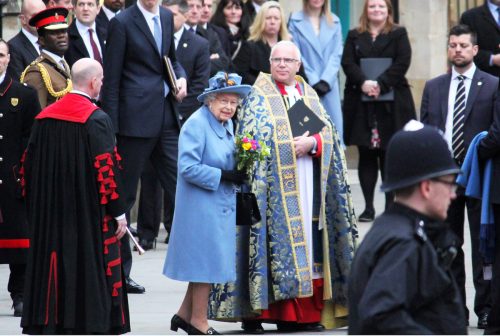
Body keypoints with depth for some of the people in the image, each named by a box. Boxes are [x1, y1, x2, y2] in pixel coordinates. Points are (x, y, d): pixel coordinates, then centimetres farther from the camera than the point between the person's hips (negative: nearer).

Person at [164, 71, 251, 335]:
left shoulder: (227, 124, 11)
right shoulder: (196, 125, -17)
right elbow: (188, 168, -22)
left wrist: (239, 173, 1)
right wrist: (223, 176, -22)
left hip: (221, 205, 9)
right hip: (201, 205, -9)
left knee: (207, 262, 15)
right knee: (206, 262, -1)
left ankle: (185, 314, 27)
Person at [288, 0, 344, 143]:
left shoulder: (334, 22, 11)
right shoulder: (295, 21, 1)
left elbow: (336, 55, 5)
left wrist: (326, 81, -9)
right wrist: (314, 82, -10)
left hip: (329, 86, 3)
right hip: (305, 86, -3)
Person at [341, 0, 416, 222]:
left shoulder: (399, 35, 7)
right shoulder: (354, 36, 12)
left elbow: (402, 63, -6)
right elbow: (348, 63, 0)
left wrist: (380, 84, -17)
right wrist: (363, 83, -18)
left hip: (391, 105, -2)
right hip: (361, 105, 2)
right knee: (366, 157, 3)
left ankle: (390, 205, 4)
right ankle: (368, 207, 5)